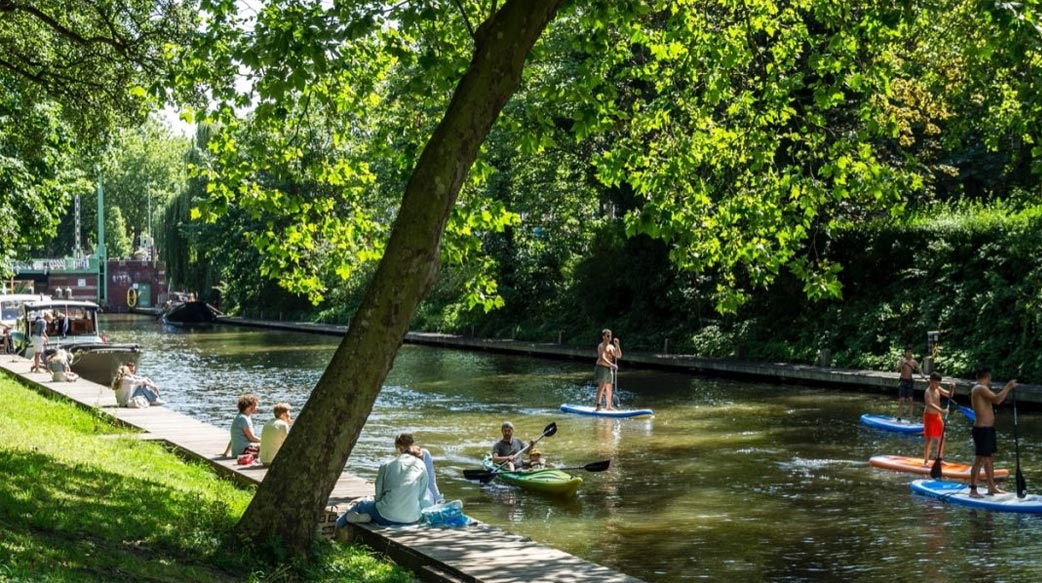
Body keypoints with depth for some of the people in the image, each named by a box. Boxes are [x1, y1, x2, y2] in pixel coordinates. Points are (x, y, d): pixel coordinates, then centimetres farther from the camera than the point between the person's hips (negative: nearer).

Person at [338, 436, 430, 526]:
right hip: (412, 519, 0)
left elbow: (378, 496, 8)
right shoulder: (421, 468, 7)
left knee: (361, 504, 28)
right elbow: (423, 501, 4)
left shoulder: (386, 466, 9)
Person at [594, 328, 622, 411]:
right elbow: (602, 358, -21)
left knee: (609, 388, 10)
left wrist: (617, 345, -1)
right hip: (601, 367, -8)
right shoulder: (601, 346, -8)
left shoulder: (611, 346, 16)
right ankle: (598, 405, -18)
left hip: (609, 369, 8)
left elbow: (619, 356, 10)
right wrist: (612, 365, -29)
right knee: (602, 386, -16)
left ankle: (608, 406, 18)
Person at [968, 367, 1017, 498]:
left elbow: (996, 399, 25)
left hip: (988, 429, 11)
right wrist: (1008, 387, -17)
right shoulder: (981, 388, -17)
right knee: (980, 459, -9)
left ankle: (991, 487, 27)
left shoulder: (982, 389, 16)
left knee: (990, 458, 18)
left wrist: (1007, 388, 23)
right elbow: (997, 400, -28)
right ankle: (973, 490, -6)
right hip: (982, 429, -11)